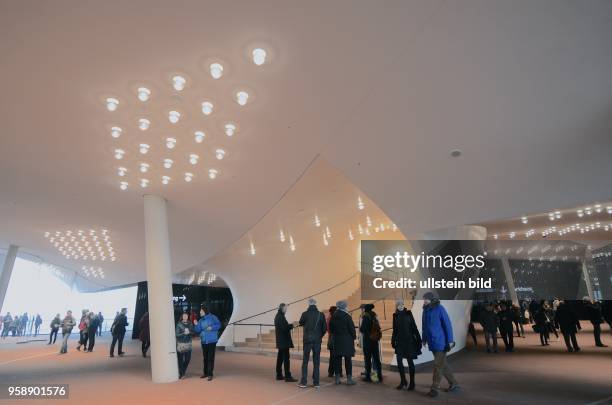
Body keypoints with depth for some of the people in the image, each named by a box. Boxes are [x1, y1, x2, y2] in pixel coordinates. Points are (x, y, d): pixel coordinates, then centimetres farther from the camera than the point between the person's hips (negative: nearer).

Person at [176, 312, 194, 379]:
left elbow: (193, 332, 6)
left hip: (188, 343, 4)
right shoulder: (179, 324, -6)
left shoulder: (190, 324, 5)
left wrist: (189, 332, -13)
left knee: (188, 358, 5)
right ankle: (181, 374, 14)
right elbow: (177, 334, -7)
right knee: (180, 359, 0)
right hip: (180, 344, -3)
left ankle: (183, 370, 28)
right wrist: (184, 333, -19)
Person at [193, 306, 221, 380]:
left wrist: (212, 327, -23)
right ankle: (205, 373, 29)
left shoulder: (212, 317, -6)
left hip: (212, 340, -6)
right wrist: (196, 325, -12)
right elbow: (198, 331, 3)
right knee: (205, 357, 16)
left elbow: (218, 325, -11)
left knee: (210, 357, -5)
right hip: (204, 341, 6)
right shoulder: (201, 320, 9)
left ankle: (210, 374, 2)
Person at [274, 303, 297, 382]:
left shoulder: (278, 316, 15)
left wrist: (290, 325, 10)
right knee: (286, 359, -7)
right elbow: (284, 328, -23)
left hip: (281, 341, 10)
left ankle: (279, 375, 19)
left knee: (280, 358, 13)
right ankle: (288, 377, -4)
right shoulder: (281, 317, -17)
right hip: (284, 341, -10)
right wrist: (291, 325, -11)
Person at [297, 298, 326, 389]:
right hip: (317, 340, 2)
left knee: (305, 361, 7)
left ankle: (303, 382, 9)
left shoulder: (305, 314, -9)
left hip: (307, 340, -1)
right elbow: (324, 328, -1)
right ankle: (316, 382, 13)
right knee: (316, 361, 10)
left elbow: (300, 323, 9)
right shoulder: (321, 315, -5)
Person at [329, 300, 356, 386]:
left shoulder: (333, 317, 4)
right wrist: (354, 336, 6)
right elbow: (352, 328, -9)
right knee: (348, 360, 3)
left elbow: (331, 329, 10)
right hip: (347, 340, -4)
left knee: (337, 359, 9)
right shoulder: (347, 316, -11)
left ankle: (337, 378, 13)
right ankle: (349, 379, 6)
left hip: (336, 341, 4)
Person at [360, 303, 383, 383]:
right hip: (375, 340, 6)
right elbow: (378, 328, 9)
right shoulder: (374, 317, 6)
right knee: (376, 358, 12)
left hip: (367, 340, -6)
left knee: (367, 358, 3)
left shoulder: (366, 317, -14)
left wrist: (360, 328, 6)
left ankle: (368, 376, 10)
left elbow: (362, 329, -14)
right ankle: (379, 376, 18)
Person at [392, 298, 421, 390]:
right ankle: (403, 381, 16)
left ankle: (412, 383, 16)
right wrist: (393, 341, 7)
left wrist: (418, 340, -7)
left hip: (409, 341, -3)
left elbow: (414, 327, -4)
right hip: (400, 341, 3)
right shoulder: (395, 315, 4)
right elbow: (395, 330, 10)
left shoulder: (408, 314, -4)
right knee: (399, 361, 0)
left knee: (410, 361, 5)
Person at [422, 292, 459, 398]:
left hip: (441, 343, -7)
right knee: (443, 365, 16)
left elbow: (447, 325, -13)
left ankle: (434, 388, 6)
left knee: (438, 366, -2)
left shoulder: (439, 309, -13)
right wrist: (424, 338, 17)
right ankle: (454, 384, 30)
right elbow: (424, 326, 15)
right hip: (432, 343, 7)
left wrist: (450, 340, -15)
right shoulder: (425, 310, 8)